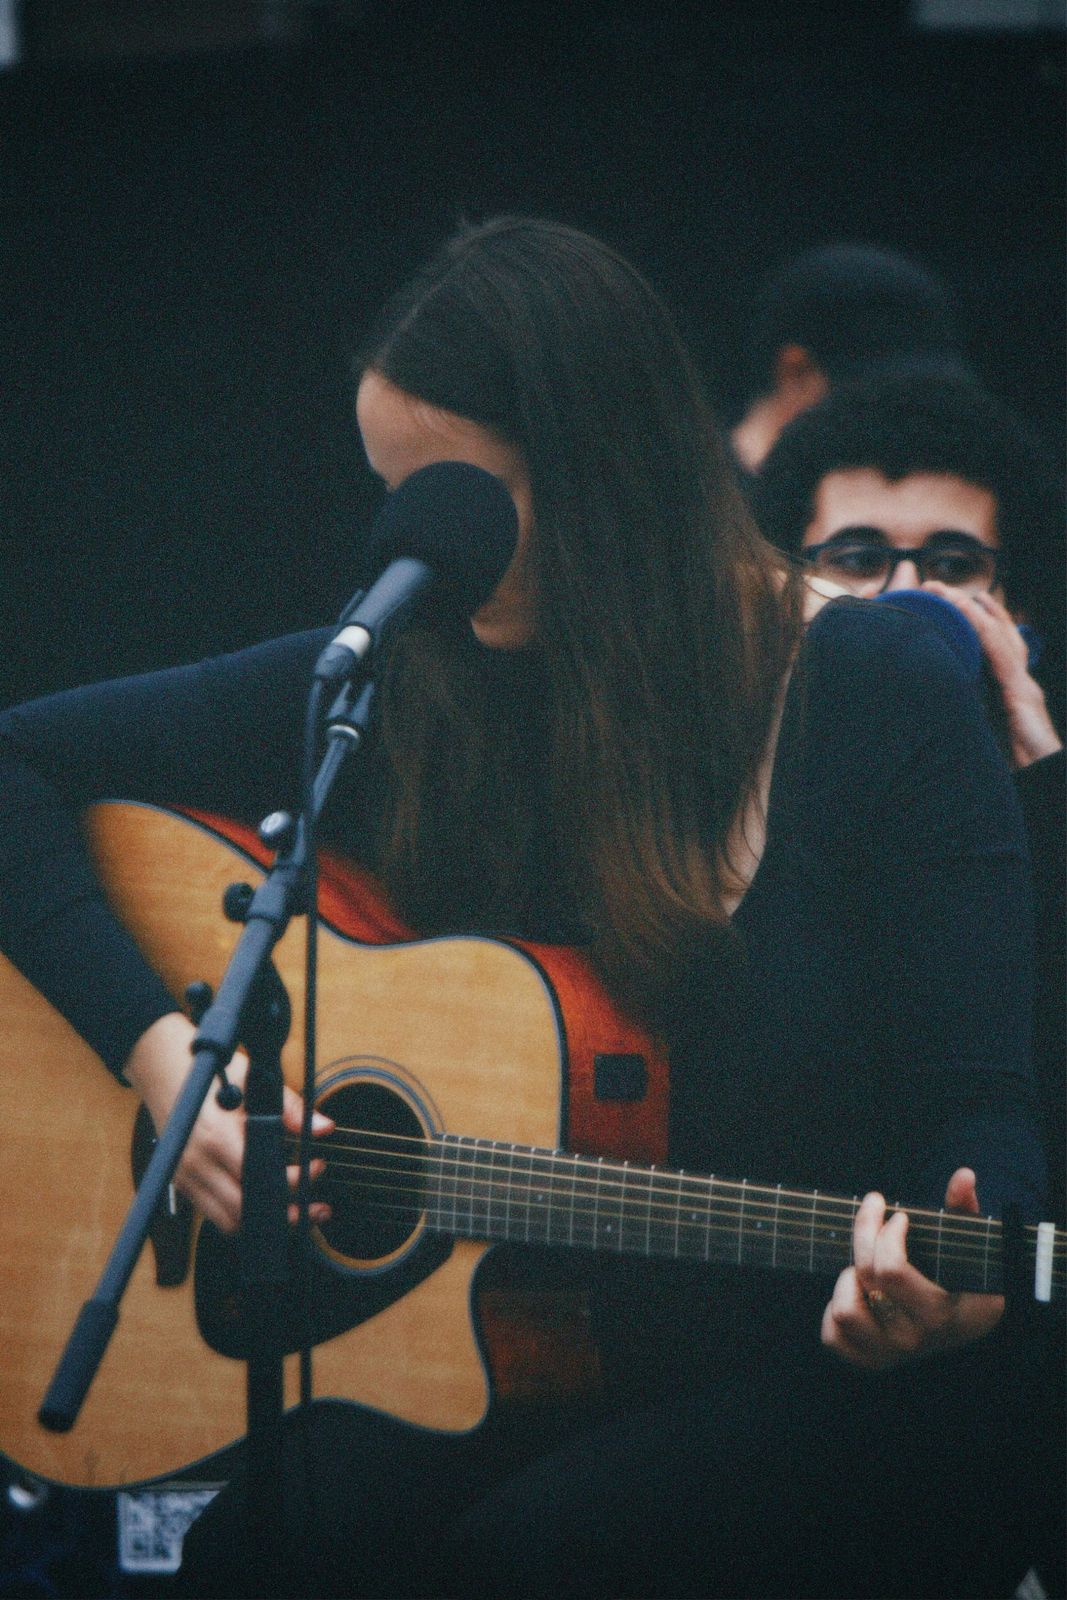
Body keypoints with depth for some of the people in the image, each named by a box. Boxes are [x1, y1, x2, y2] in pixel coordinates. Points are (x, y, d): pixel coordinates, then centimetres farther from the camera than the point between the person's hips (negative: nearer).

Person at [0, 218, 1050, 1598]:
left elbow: (976, 1106, -5)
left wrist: (960, 1283, -28)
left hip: (837, 1382, -3)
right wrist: (158, 1048, -8)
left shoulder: (882, 697, -5)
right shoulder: (397, 687, 4)